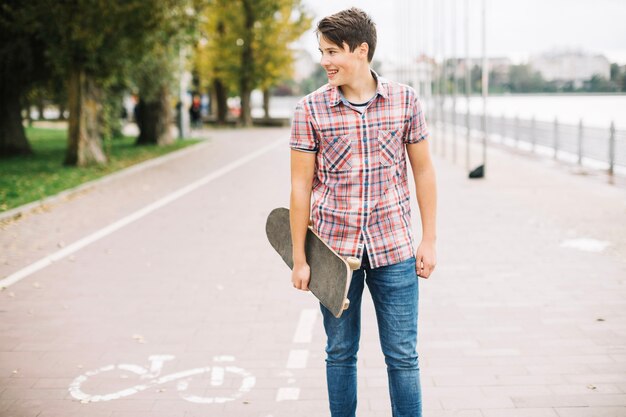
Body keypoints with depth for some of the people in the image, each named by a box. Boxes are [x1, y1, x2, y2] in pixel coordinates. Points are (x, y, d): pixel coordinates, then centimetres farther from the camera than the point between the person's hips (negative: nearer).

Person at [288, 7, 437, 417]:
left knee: (403, 356, 7)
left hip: (394, 248, 0)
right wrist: (299, 259, -1)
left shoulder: (406, 100, -2)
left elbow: (423, 171, 6)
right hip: (334, 249, 0)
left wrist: (429, 240, 3)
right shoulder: (310, 109, -4)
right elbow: (301, 186, -1)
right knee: (340, 353, 12)